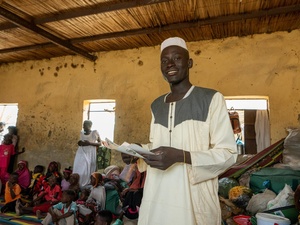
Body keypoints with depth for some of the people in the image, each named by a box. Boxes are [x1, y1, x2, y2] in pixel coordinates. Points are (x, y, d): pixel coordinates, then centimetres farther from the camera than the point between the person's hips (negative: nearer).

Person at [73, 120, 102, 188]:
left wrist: (89, 143, -14)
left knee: (88, 171, -5)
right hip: (81, 154, 4)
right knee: (79, 171, -2)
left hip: (90, 154, -4)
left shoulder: (95, 133, -4)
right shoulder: (81, 133, 10)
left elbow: (99, 143, -2)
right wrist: (80, 143, 0)